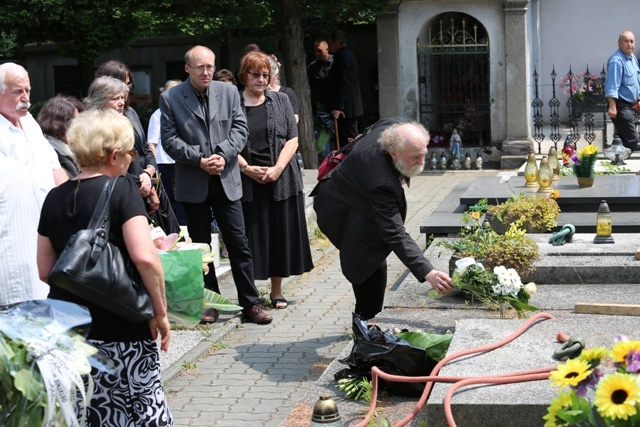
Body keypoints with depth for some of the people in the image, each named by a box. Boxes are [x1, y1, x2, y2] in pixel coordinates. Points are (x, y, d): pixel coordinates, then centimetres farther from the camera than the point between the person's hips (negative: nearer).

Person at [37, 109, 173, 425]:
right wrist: (160, 311, -9)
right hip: (120, 328, -5)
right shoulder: (121, 189, -9)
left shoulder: (54, 198, 7)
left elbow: (45, 271, 12)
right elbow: (144, 256, -20)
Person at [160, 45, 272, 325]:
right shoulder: (170, 99, -3)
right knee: (200, 246, 9)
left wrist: (223, 154, -14)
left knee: (239, 244, 2)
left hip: (226, 180, 1)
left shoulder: (229, 92, 4)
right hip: (193, 184, -1)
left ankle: (250, 304, 9)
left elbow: (240, 128, 2)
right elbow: (170, 140, -6)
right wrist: (199, 160, -16)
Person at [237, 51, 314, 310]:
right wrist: (247, 169, -14)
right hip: (247, 181, -2)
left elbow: (292, 139, 3)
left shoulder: (281, 101, 9)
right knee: (251, 237, -1)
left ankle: (277, 291, 16)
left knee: (280, 235, 5)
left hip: (282, 180, 2)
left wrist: (277, 168, -10)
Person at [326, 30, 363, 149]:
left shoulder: (342, 57, -15)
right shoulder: (348, 54, 17)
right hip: (352, 106, 11)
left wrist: (337, 107, -21)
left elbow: (343, 85, -21)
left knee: (348, 139, -8)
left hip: (346, 108, -11)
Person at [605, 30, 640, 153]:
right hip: (621, 106, -10)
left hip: (630, 105, 10)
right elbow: (612, 86, -25)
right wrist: (612, 106, -31)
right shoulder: (616, 60, -18)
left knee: (623, 138, 14)